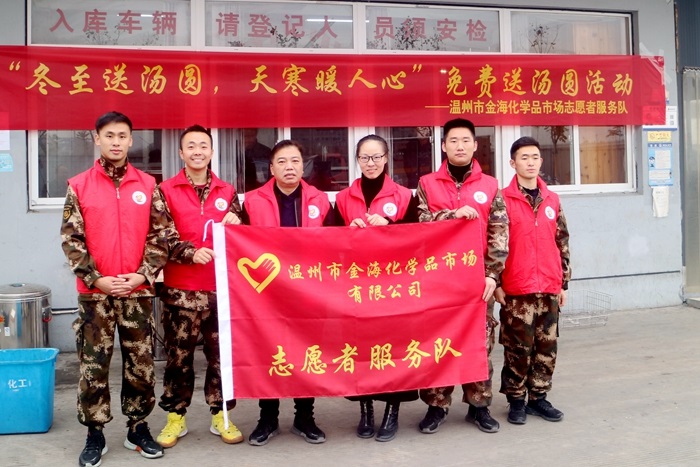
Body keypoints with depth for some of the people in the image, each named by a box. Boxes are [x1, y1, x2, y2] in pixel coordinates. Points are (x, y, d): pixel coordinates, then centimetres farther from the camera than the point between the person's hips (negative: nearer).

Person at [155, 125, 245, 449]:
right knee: (178, 355, 4)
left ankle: (221, 415, 19)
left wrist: (234, 225, -5)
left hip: (220, 287, 3)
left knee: (221, 354, 7)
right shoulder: (166, 190, 2)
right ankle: (176, 417, 16)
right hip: (180, 289, -2)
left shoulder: (227, 192, 12)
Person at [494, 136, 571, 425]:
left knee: (547, 347, 10)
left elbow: (562, 243, 15)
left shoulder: (552, 200, 12)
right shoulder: (503, 200, -3)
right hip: (516, 291, -5)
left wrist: (564, 282, 13)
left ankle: (538, 397, 23)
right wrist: (496, 283, -8)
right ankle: (516, 401, 15)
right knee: (518, 348, 1)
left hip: (549, 289, 5)